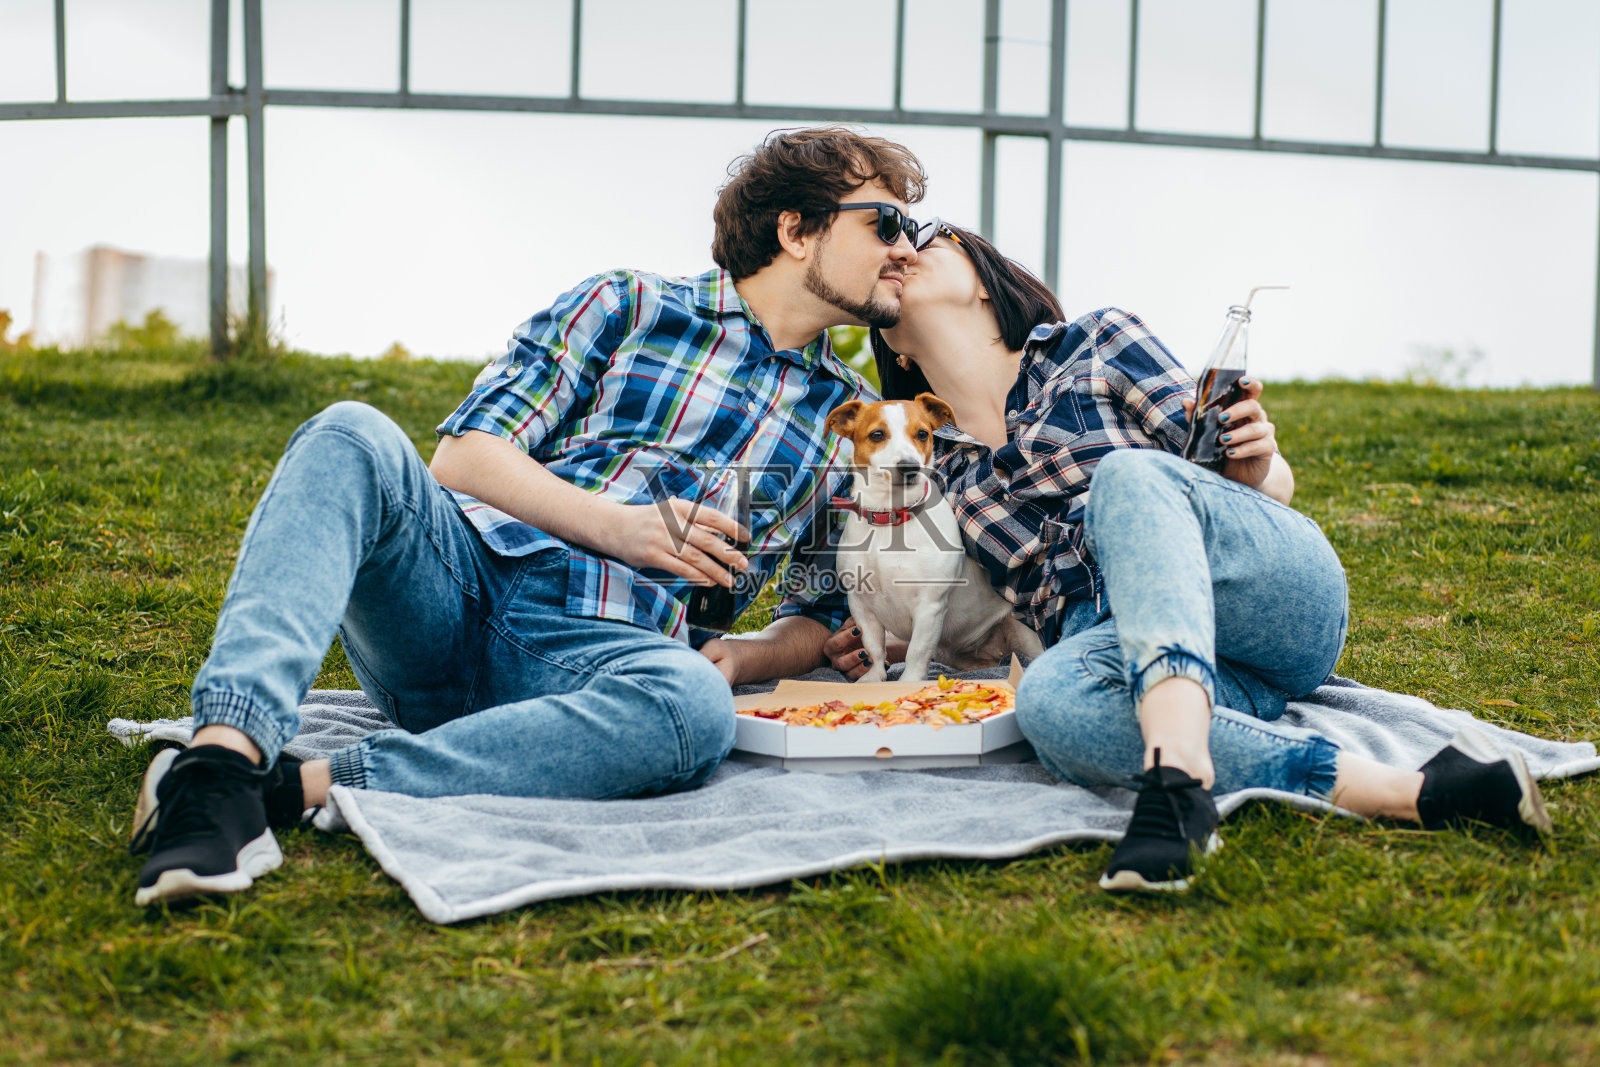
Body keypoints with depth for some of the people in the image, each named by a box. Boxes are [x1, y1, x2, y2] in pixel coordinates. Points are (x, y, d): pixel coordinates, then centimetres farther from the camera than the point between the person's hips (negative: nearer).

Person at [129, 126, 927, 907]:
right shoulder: (629, 305, 15)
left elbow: (831, 617, 25)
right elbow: (463, 454, 7)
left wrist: (749, 655, 2)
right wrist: (619, 528, -8)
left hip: (591, 650, 0)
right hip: (456, 584, 0)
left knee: (694, 706, -37)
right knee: (352, 436, -30)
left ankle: (297, 787, -40)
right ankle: (225, 759, -47)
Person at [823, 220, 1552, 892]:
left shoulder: (1096, 344, 13)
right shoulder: (930, 473, 23)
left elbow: (1271, 486, 11)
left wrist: (1256, 466, -13)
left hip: (1280, 591, -2)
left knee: (1128, 474, -34)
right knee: (1048, 701, -36)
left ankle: (1178, 779, -58)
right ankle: (1402, 791, -42)